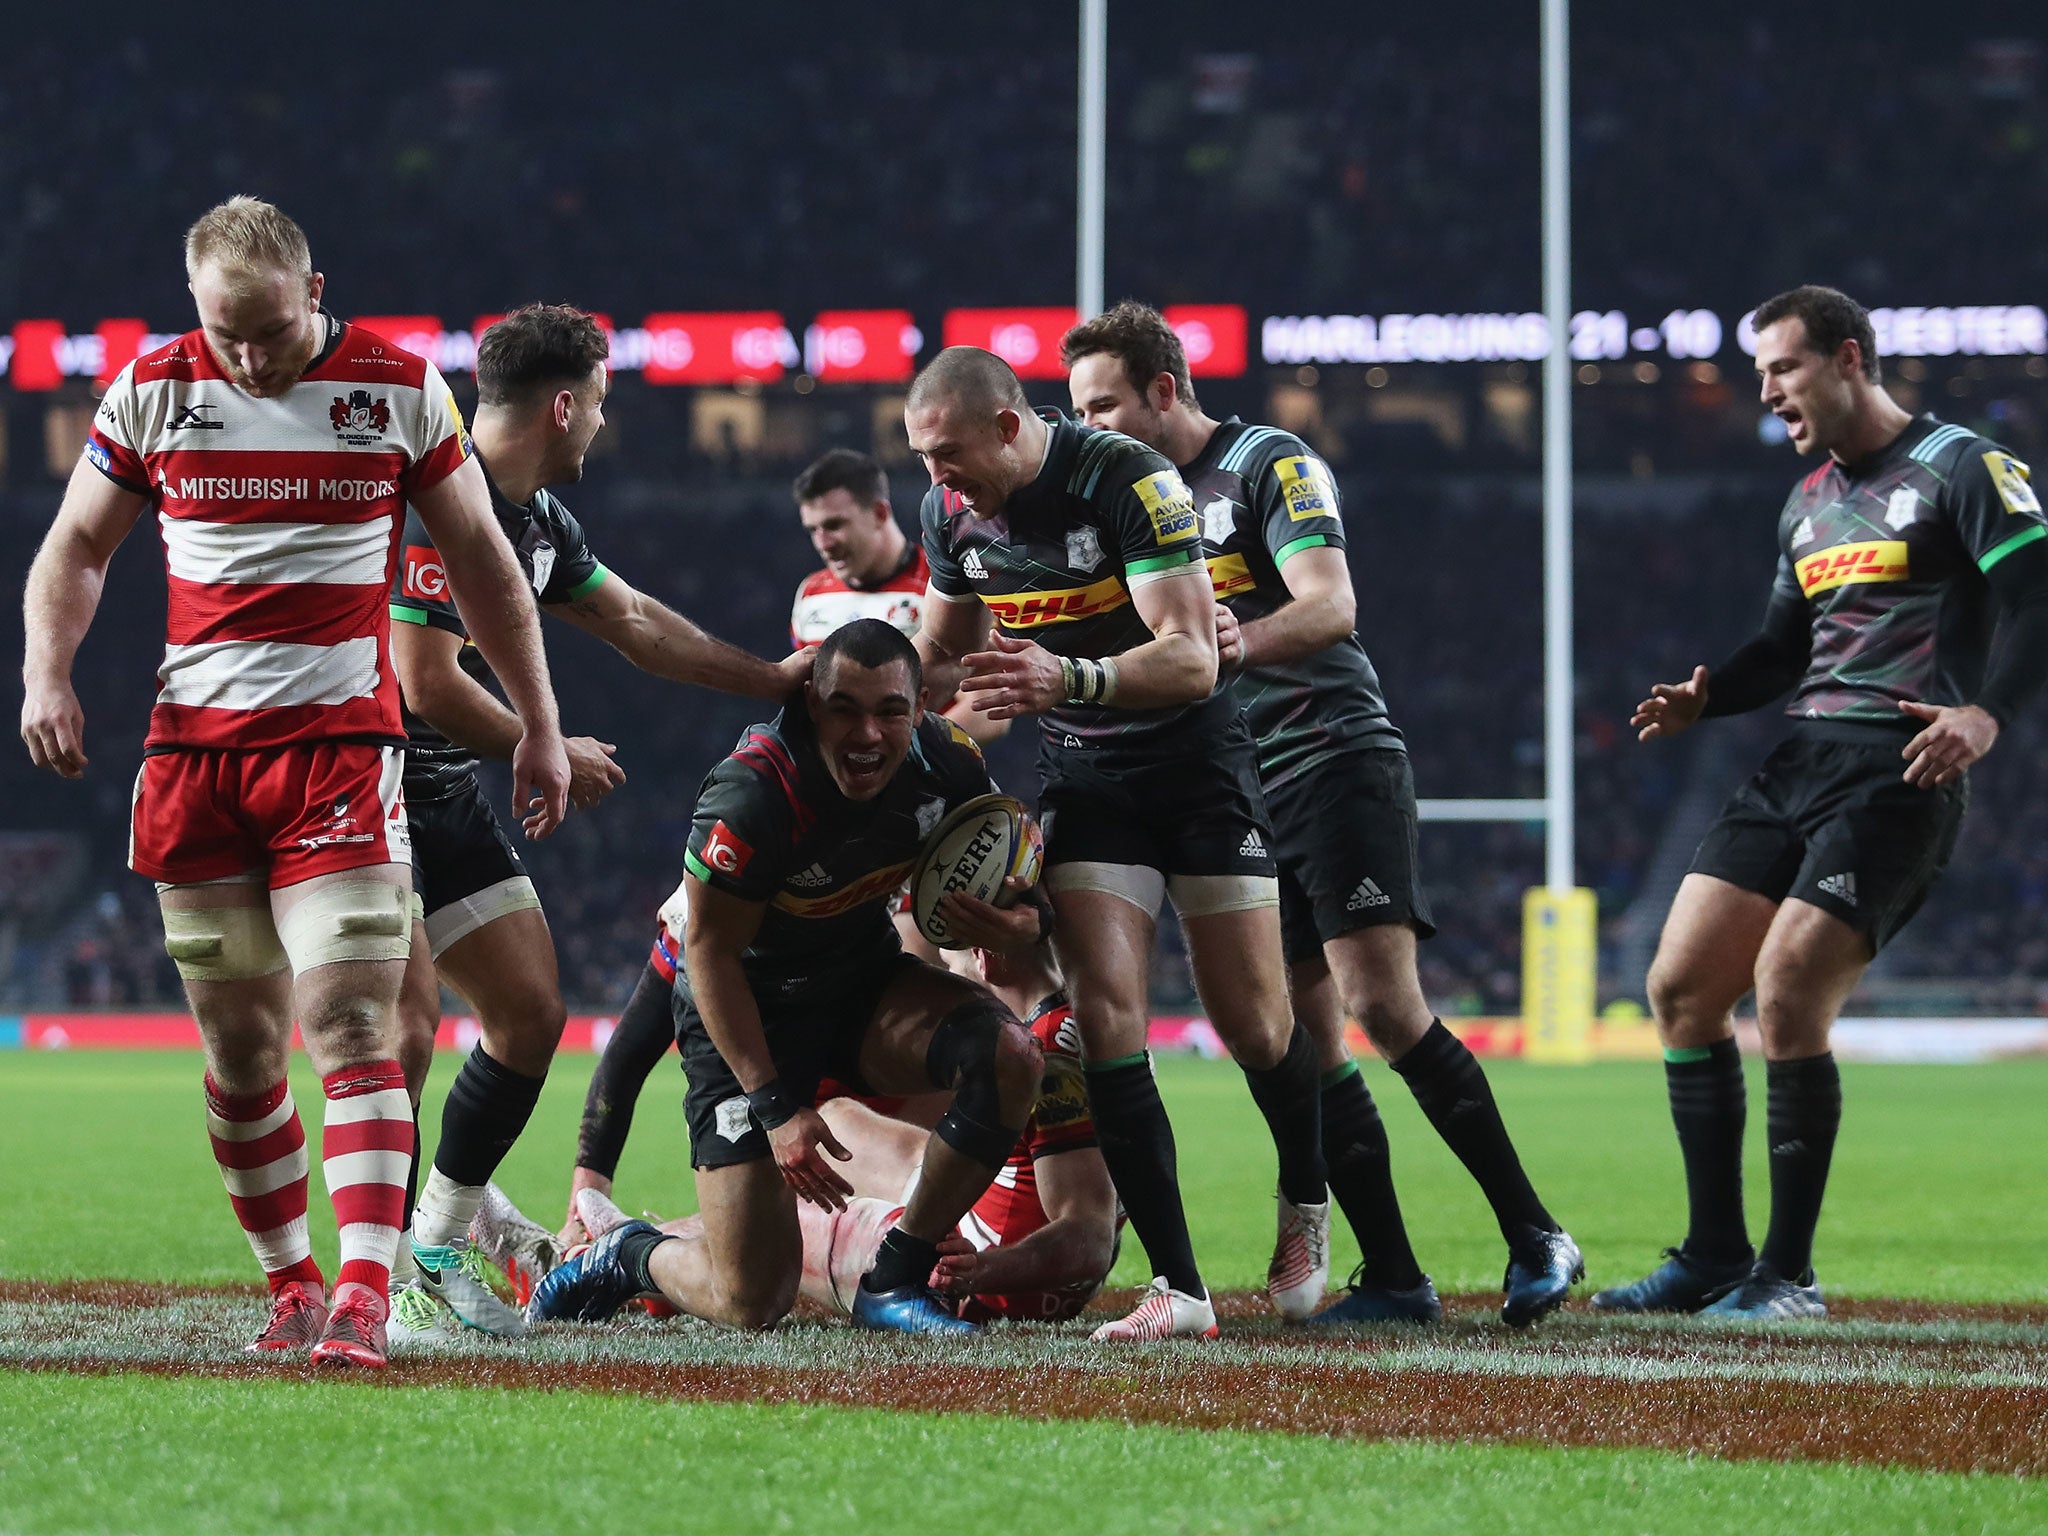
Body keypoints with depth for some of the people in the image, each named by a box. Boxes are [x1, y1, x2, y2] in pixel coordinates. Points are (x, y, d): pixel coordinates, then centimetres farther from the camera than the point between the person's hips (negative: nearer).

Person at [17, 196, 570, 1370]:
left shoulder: (399, 389, 1)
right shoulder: (153, 391, 5)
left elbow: (480, 559, 11)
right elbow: (78, 544, 16)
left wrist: (539, 723, 12)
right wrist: (47, 675, -1)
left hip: (342, 745, -2)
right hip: (194, 746, 2)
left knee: (352, 1023, -14)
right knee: (240, 1046, 4)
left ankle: (364, 1295, -21)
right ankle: (291, 1283, 18)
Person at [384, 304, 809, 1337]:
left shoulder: (537, 519, 10)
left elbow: (636, 624, 24)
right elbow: (427, 682, -25)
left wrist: (776, 680, 25)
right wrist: (549, 755, -12)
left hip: (445, 799, 10)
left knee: (530, 1011, 8)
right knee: (409, 1020, -20)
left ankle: (438, 1249, 17)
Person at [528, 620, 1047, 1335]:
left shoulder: (945, 761, -15)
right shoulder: (752, 794, -31)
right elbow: (709, 953, -21)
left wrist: (1022, 921, -20)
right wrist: (775, 1105, -24)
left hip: (866, 980, 5)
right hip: (749, 1013, -5)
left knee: (1008, 1053, -27)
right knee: (750, 1305, -11)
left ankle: (896, 1278, -9)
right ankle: (631, 1257, 26)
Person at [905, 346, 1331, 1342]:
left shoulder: (1130, 482, -23)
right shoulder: (950, 512, -3)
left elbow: (1191, 659, -29)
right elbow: (945, 646, 16)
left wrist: (1069, 679, -44)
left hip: (1194, 757, -4)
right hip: (1080, 773, 4)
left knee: (1253, 1026, -1)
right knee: (1104, 1013, -14)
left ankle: (1306, 1204, 31)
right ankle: (1178, 1290, -15)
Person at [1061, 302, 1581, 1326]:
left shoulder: (1274, 465, -4)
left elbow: (1329, 607, -16)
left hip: (1335, 756, -7)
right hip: (1238, 795, 7)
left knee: (1383, 1005, -17)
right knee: (1306, 1041, -1)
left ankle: (1534, 1240, -10)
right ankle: (1392, 1279, 0)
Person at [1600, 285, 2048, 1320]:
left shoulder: (1960, 468, -4)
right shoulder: (1808, 502, 21)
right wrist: (1704, 698, 8)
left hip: (1901, 768, -8)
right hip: (1799, 762, 8)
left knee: (1787, 993, -18)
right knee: (1681, 987, 2)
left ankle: (1788, 1274, -6)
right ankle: (1713, 1258, 12)